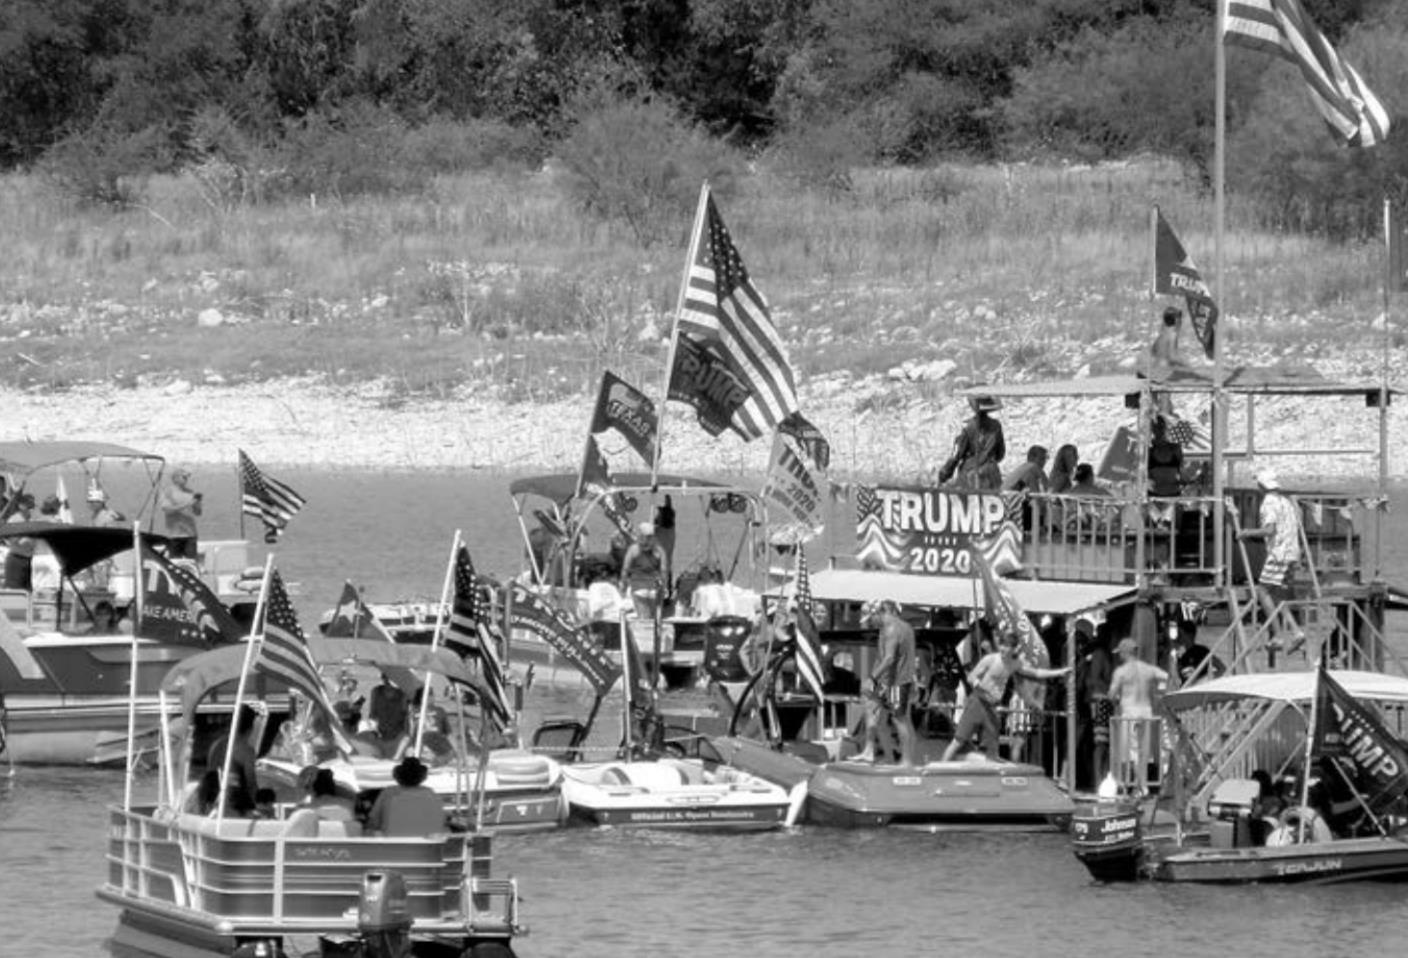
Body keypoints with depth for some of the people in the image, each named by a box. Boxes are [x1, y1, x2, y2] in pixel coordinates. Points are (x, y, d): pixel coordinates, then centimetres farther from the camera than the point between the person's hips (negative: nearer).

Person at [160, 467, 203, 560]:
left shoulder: (189, 492, 13)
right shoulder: (168, 492, 1)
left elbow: (197, 512, 14)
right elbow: (167, 510, -13)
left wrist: (197, 502, -7)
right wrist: (186, 505, -18)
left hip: (190, 534, 4)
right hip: (175, 534, -4)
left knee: (191, 560, -6)